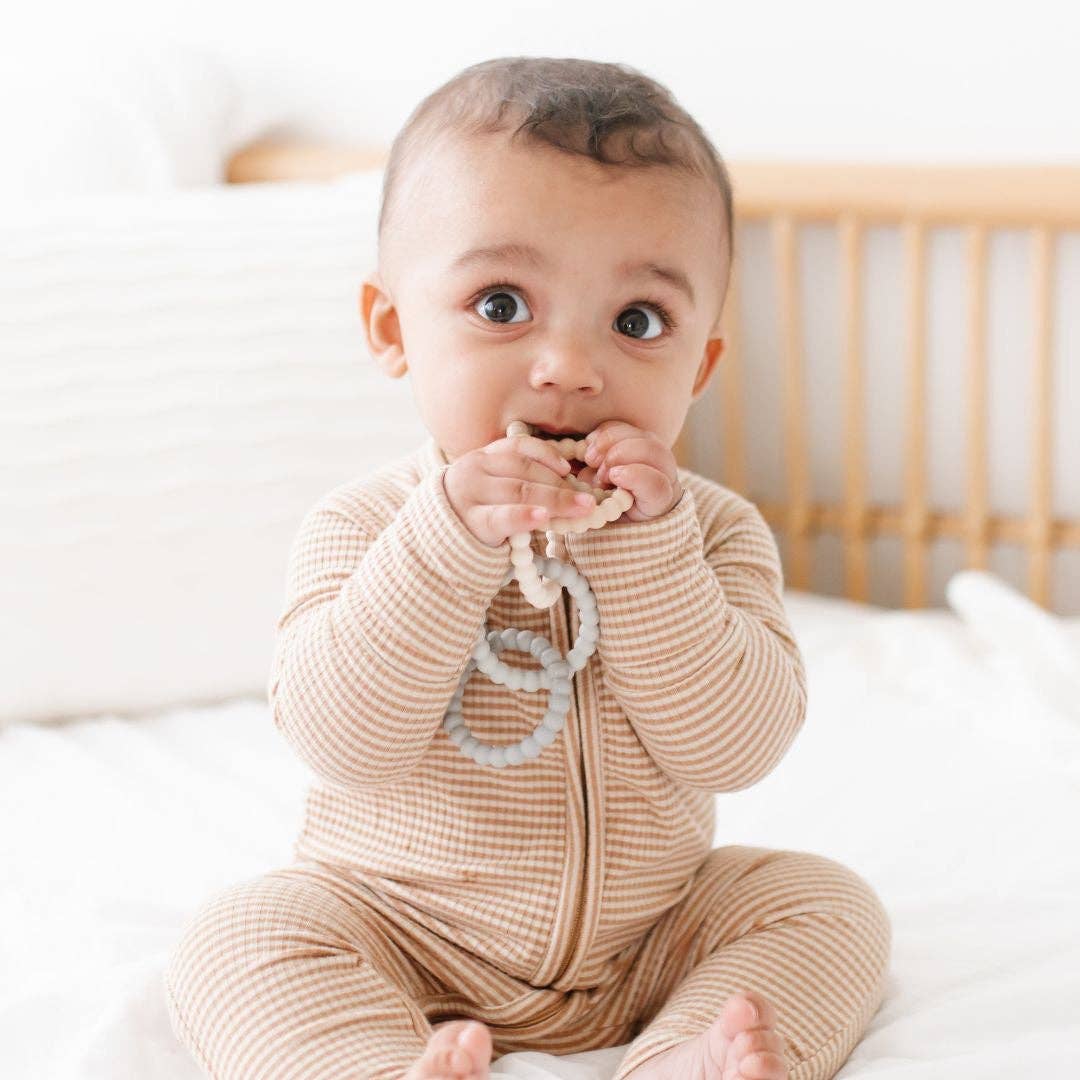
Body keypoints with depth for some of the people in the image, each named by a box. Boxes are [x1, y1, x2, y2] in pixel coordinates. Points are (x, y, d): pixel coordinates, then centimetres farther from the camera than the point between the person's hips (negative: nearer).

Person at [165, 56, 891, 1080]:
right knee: (238, 938, -23)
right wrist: (449, 540, -35)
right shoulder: (362, 527, -11)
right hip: (402, 937, -2)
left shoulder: (710, 532, -7)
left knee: (825, 901, -12)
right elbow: (344, 740, -25)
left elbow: (736, 746, -19)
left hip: (646, 937, 2)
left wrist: (641, 550, -29)